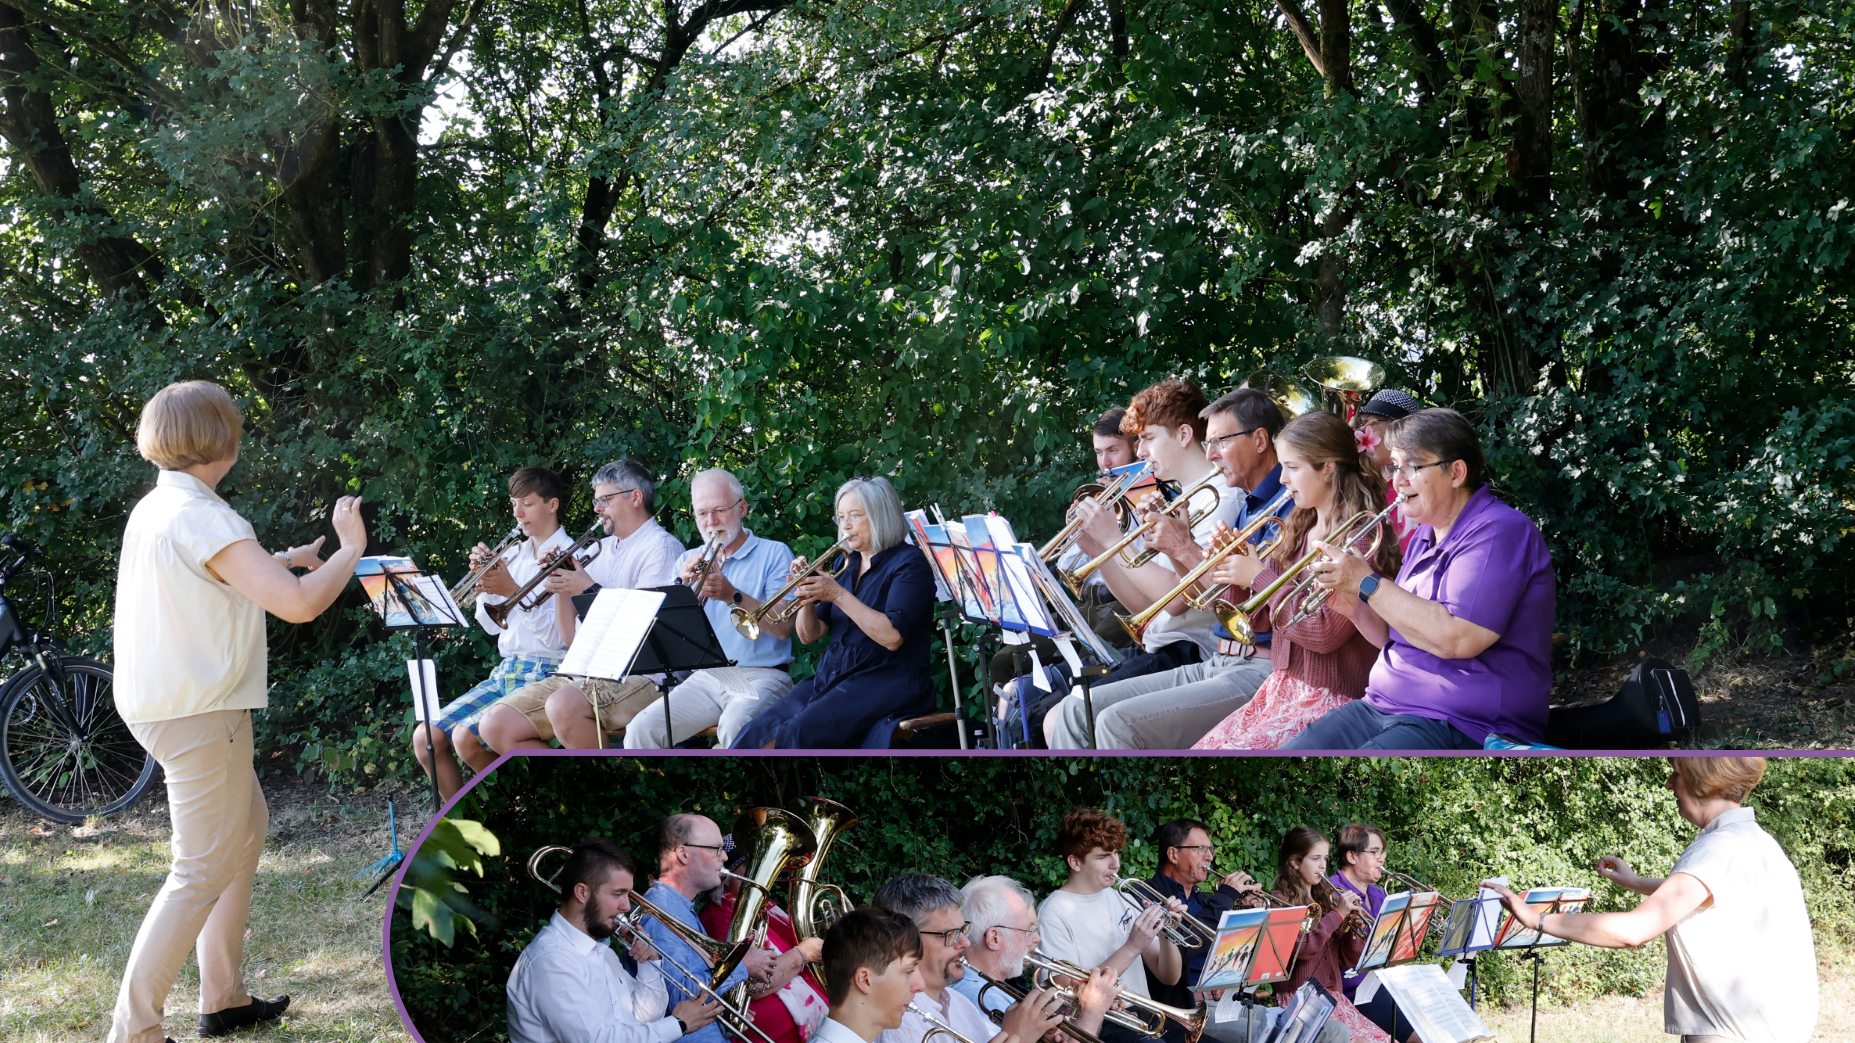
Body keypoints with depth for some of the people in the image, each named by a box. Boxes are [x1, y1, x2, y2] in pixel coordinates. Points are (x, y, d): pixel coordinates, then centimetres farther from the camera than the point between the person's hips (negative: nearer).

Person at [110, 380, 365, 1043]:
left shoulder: (153, 510, 9)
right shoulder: (204, 519, -21)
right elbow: (297, 604, -28)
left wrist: (280, 559, 31)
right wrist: (350, 549, -12)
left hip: (158, 704, 10)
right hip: (197, 714, -10)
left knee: (247, 827, 21)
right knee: (203, 871, -3)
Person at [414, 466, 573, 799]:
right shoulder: (513, 555, 16)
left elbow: (559, 637, -17)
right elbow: (491, 626, 15)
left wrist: (514, 592, -22)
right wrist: (484, 579, 1)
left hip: (543, 677, -8)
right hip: (505, 672, 8)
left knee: (466, 738, -24)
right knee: (425, 738, -4)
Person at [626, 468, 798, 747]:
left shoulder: (774, 554, 4)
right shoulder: (689, 561, 18)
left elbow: (784, 628, -9)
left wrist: (733, 597, -20)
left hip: (761, 676, -4)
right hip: (705, 677, 4)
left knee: (734, 727, -37)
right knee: (640, 730, -19)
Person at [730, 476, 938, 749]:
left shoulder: (909, 563, -3)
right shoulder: (848, 565, 17)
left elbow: (892, 637, -18)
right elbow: (809, 635, 15)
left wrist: (838, 595, -18)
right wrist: (807, 595, -5)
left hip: (886, 682, -7)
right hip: (831, 676, 7)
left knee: (800, 733, -31)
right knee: (757, 732, -17)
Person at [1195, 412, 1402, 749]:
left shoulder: (1362, 534, -13)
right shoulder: (1299, 528, 12)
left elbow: (1324, 632, -20)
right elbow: (1262, 615, 15)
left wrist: (1260, 576, -13)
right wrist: (1237, 566, -2)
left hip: (1331, 699, -8)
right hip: (1281, 688, 8)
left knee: (1231, 754, -21)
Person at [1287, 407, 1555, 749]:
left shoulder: (1500, 531, -12)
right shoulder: (1424, 537, 18)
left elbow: (1458, 639, -24)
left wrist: (1368, 584, -17)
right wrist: (1355, 610, 1)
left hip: (1462, 728, -9)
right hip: (1383, 707, 9)